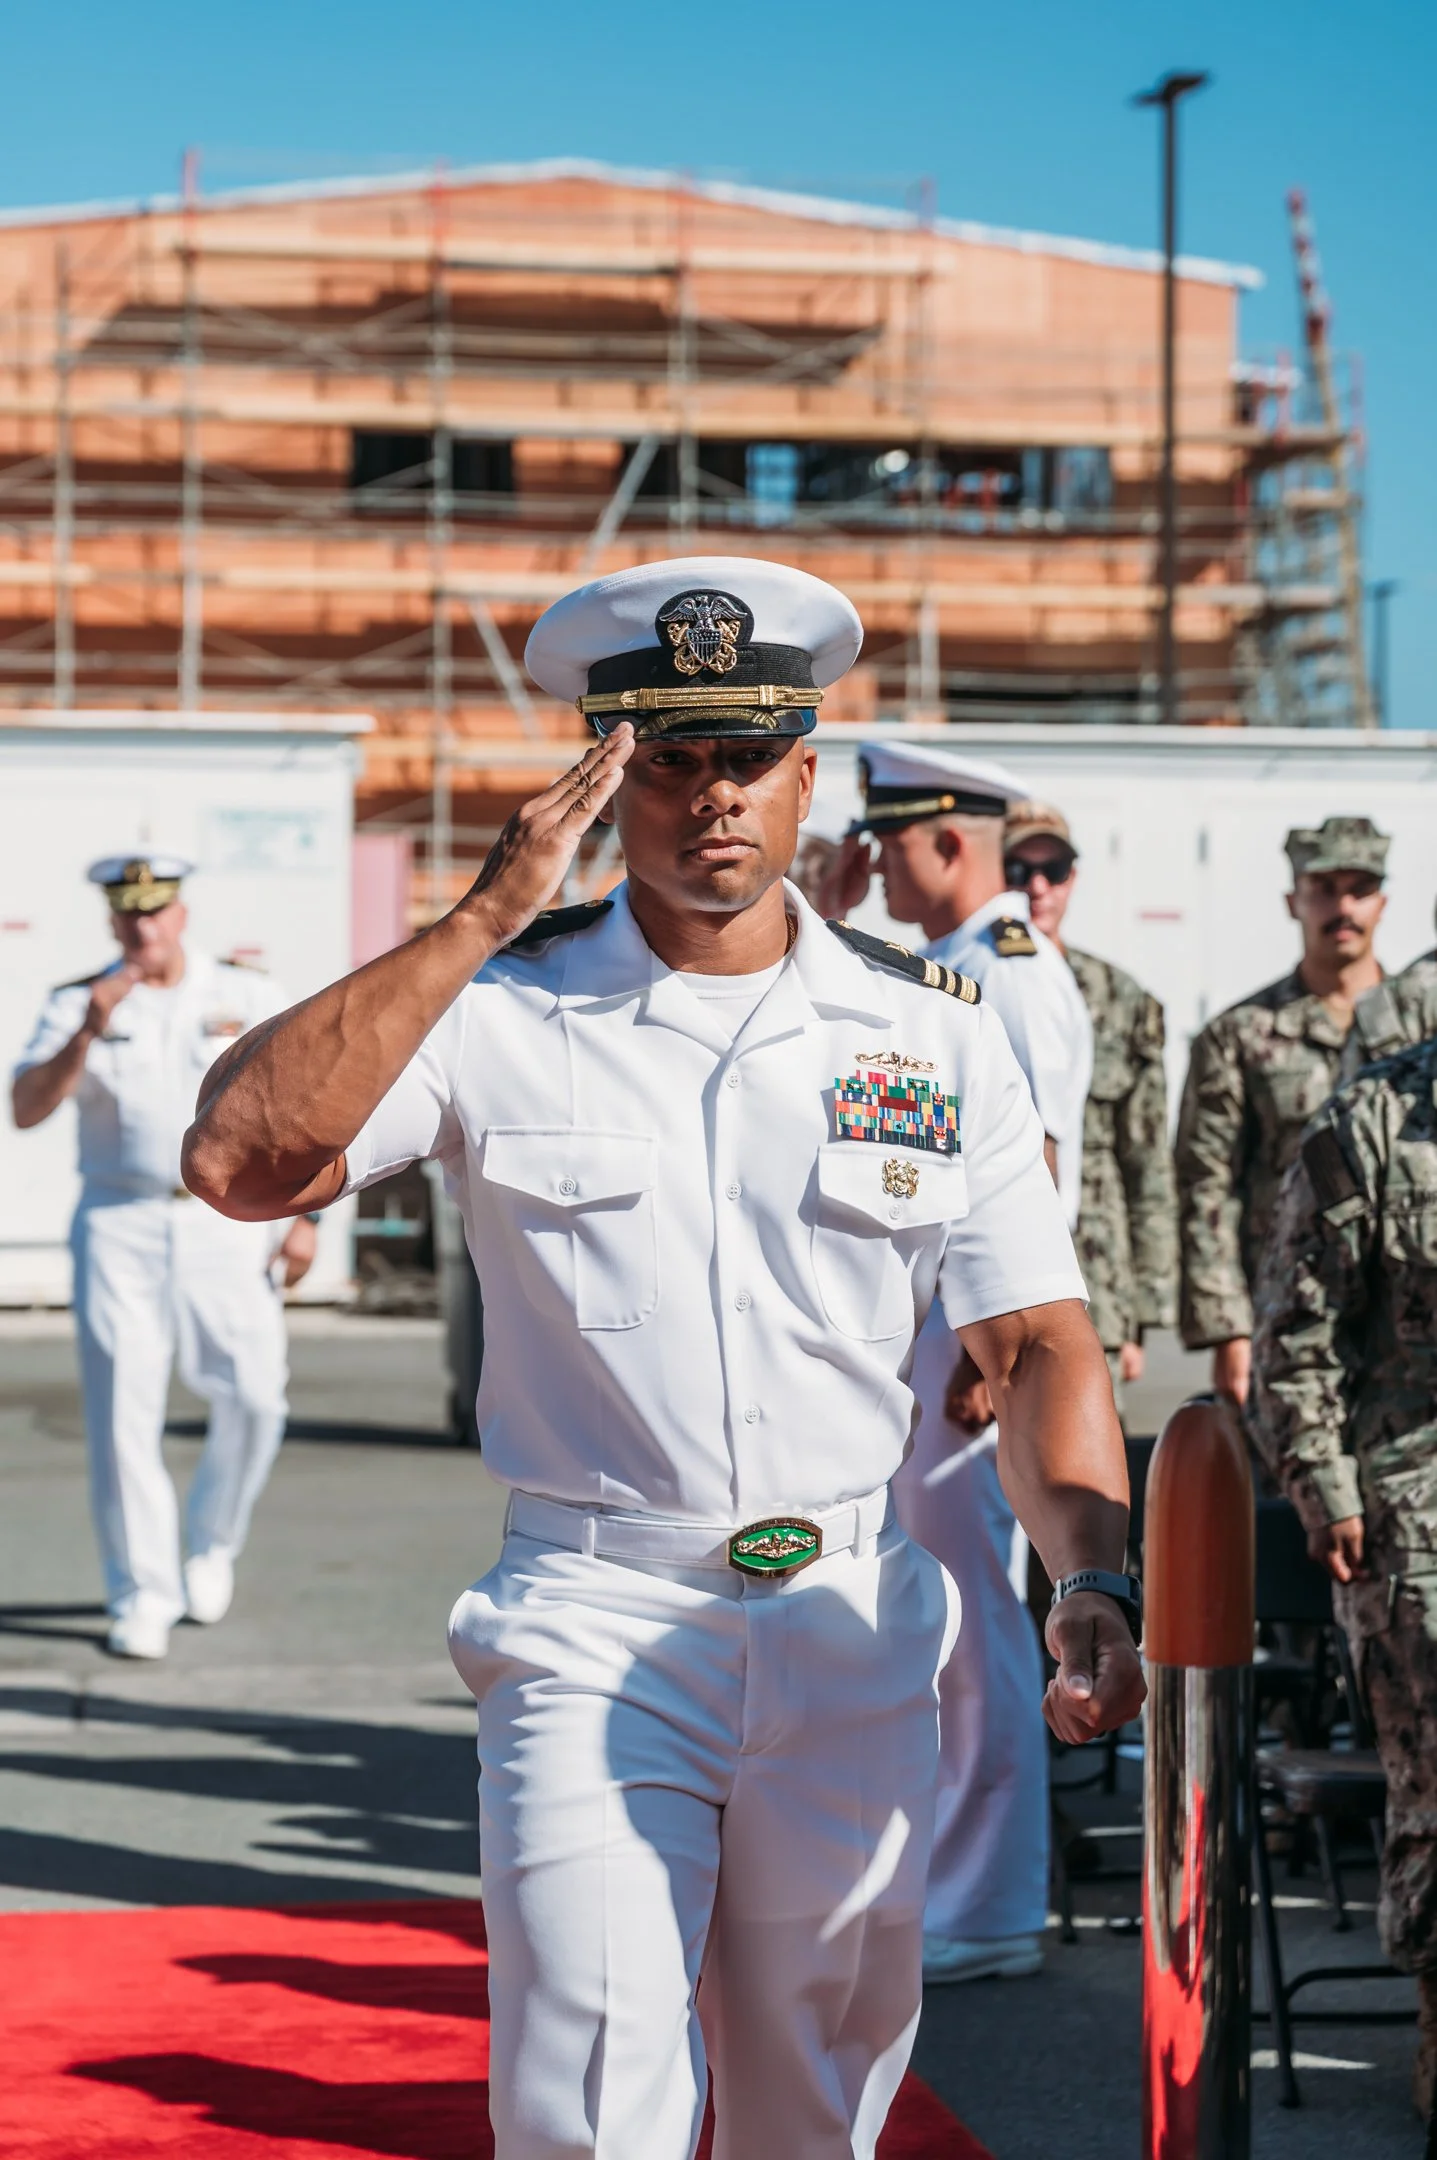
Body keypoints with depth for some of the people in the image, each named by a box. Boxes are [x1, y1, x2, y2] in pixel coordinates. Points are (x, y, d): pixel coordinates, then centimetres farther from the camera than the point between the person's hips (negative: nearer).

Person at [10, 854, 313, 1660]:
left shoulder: (247, 995, 7)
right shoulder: (78, 1004, 5)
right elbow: (27, 1109, -5)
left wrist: (301, 1216, 2)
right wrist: (90, 1030, -18)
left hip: (226, 1221, 1)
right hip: (120, 1224, 0)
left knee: (254, 1395, -7)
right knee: (122, 1410, -7)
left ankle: (211, 1544, 20)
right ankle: (143, 1597, 0)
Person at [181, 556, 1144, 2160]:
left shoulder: (935, 1035, 6)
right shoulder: (502, 1012, -1)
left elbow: (1034, 1342, 5)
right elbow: (237, 1161, -15)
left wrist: (1092, 1576, -13)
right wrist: (482, 921, -16)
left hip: (850, 1632, 3)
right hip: (595, 1629, -2)